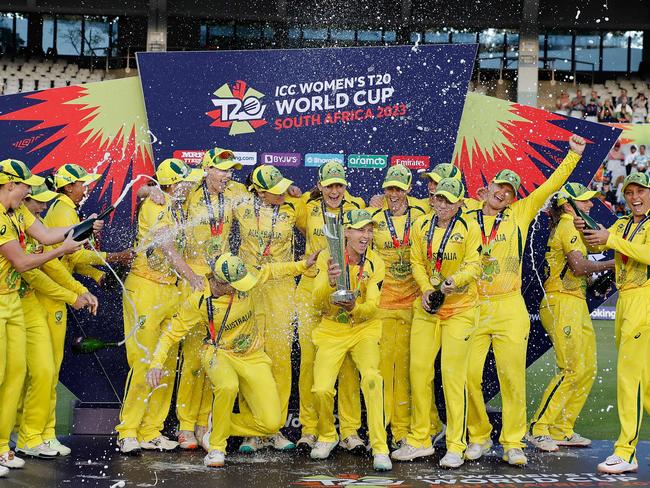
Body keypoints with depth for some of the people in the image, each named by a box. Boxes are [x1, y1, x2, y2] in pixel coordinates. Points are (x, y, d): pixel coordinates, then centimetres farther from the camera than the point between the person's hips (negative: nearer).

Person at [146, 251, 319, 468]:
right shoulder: (199, 302, -19)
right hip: (220, 354, -3)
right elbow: (171, 334, -8)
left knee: (272, 423, -11)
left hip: (253, 356, 3)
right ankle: (216, 447, -18)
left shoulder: (241, 279, -13)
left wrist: (302, 265, 9)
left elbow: (268, 271, 9)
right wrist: (157, 363, -19)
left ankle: (221, 425, 15)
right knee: (228, 387, -41)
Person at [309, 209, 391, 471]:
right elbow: (318, 301, -16)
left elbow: (373, 306, -11)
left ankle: (380, 448, -20)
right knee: (322, 389, -15)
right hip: (332, 330, 0)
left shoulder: (375, 262, -7)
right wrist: (330, 283, -38)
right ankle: (327, 437, 17)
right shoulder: (328, 257, -10)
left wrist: (354, 308, -34)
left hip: (364, 328, 0)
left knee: (371, 376, -26)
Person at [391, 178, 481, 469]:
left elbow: (473, 266, -9)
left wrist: (453, 282, -28)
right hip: (426, 305, 4)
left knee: (453, 375, -7)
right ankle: (419, 441, 15)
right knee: (418, 370, 4)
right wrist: (426, 290, -11)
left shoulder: (470, 228, -4)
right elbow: (417, 263, 6)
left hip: (459, 308, -4)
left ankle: (456, 447, 0)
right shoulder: (421, 226, 7)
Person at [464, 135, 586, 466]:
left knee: (512, 377, -1)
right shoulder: (467, 219, 8)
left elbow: (550, 185, 9)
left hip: (510, 308, 0)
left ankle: (512, 444, 7)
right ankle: (479, 437, 14)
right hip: (473, 307, 0)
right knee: (469, 375, -3)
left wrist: (574, 154, 5)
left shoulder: (520, 214, 9)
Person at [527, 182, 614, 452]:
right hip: (562, 303, -10)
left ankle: (562, 430, 13)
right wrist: (612, 263, -12)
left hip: (576, 304, 10)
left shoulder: (571, 225, 21)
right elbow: (579, 266, -21)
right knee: (571, 370, -10)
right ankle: (538, 428, -5)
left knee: (587, 369, 9)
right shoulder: (568, 225, -10)